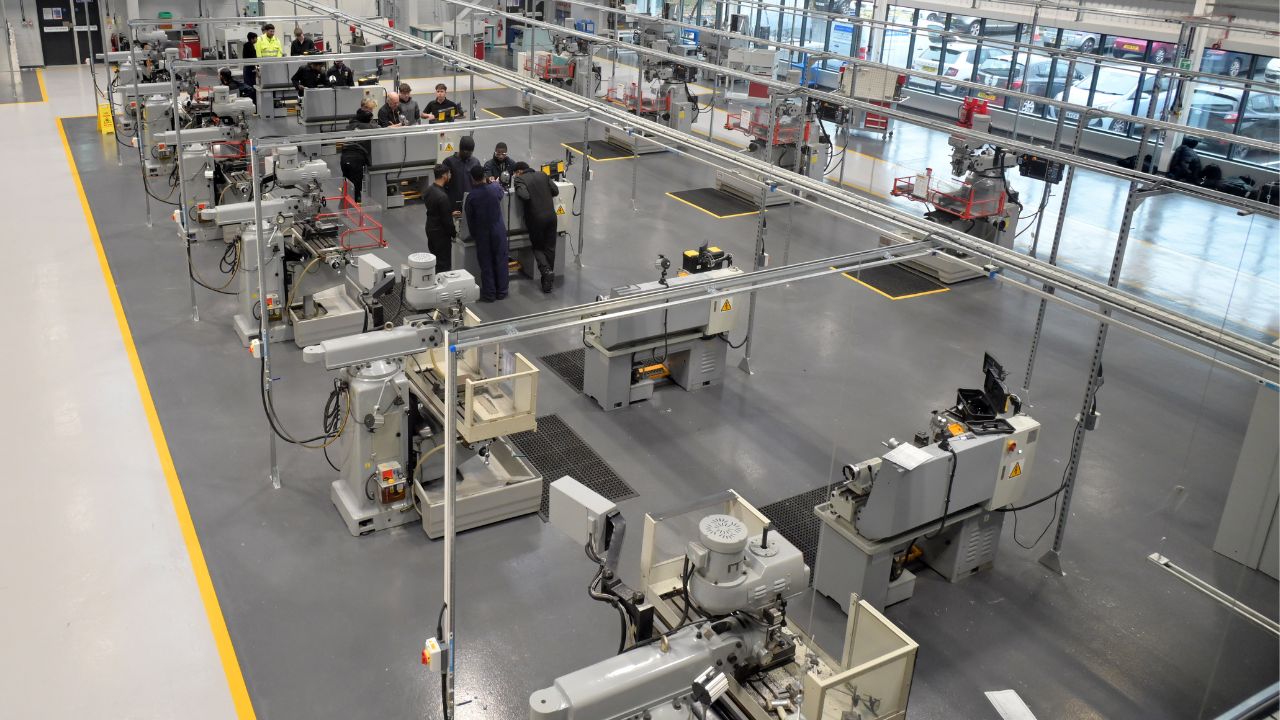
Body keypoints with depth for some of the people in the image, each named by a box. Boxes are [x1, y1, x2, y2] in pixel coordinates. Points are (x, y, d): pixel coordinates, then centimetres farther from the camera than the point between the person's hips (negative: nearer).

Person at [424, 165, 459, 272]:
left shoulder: (429, 188, 0)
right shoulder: (442, 196, -27)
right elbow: (446, 220, -22)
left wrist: (450, 213, 18)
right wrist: (454, 232, -5)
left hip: (430, 228, 9)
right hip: (440, 233, -9)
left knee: (435, 260, 19)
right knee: (444, 264, 0)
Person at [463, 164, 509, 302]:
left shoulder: (471, 196, -14)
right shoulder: (495, 188, -9)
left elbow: (469, 218, -5)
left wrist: (473, 235, 10)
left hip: (482, 233, -1)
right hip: (498, 230, 1)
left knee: (486, 263, 7)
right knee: (500, 260, 12)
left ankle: (489, 294, 11)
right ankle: (501, 291, 19)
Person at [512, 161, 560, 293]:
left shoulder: (520, 179, -6)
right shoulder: (543, 175, 9)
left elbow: (524, 196, -20)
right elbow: (555, 191, 7)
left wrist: (517, 190, -1)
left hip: (535, 219, -4)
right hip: (551, 216, 4)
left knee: (538, 247, 12)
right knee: (550, 248, 13)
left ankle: (546, 271, -11)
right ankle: (549, 280, 17)